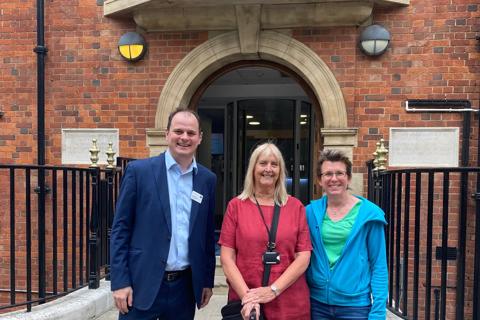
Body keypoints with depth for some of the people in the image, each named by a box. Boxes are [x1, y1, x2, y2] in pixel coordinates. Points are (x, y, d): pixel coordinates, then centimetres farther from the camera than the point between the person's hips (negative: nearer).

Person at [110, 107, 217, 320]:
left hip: (185, 286, 3)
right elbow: (120, 229, -5)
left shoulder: (207, 179, 4)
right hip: (143, 284, -3)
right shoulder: (139, 170, -6)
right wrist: (120, 281, -8)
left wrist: (207, 280, 10)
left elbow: (208, 234, 9)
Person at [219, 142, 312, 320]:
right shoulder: (236, 206, -1)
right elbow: (226, 257, -4)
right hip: (246, 304, -1)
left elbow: (304, 256, -3)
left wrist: (273, 290, -12)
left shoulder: (295, 206, 1)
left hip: (290, 303, 1)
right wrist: (246, 296, -14)